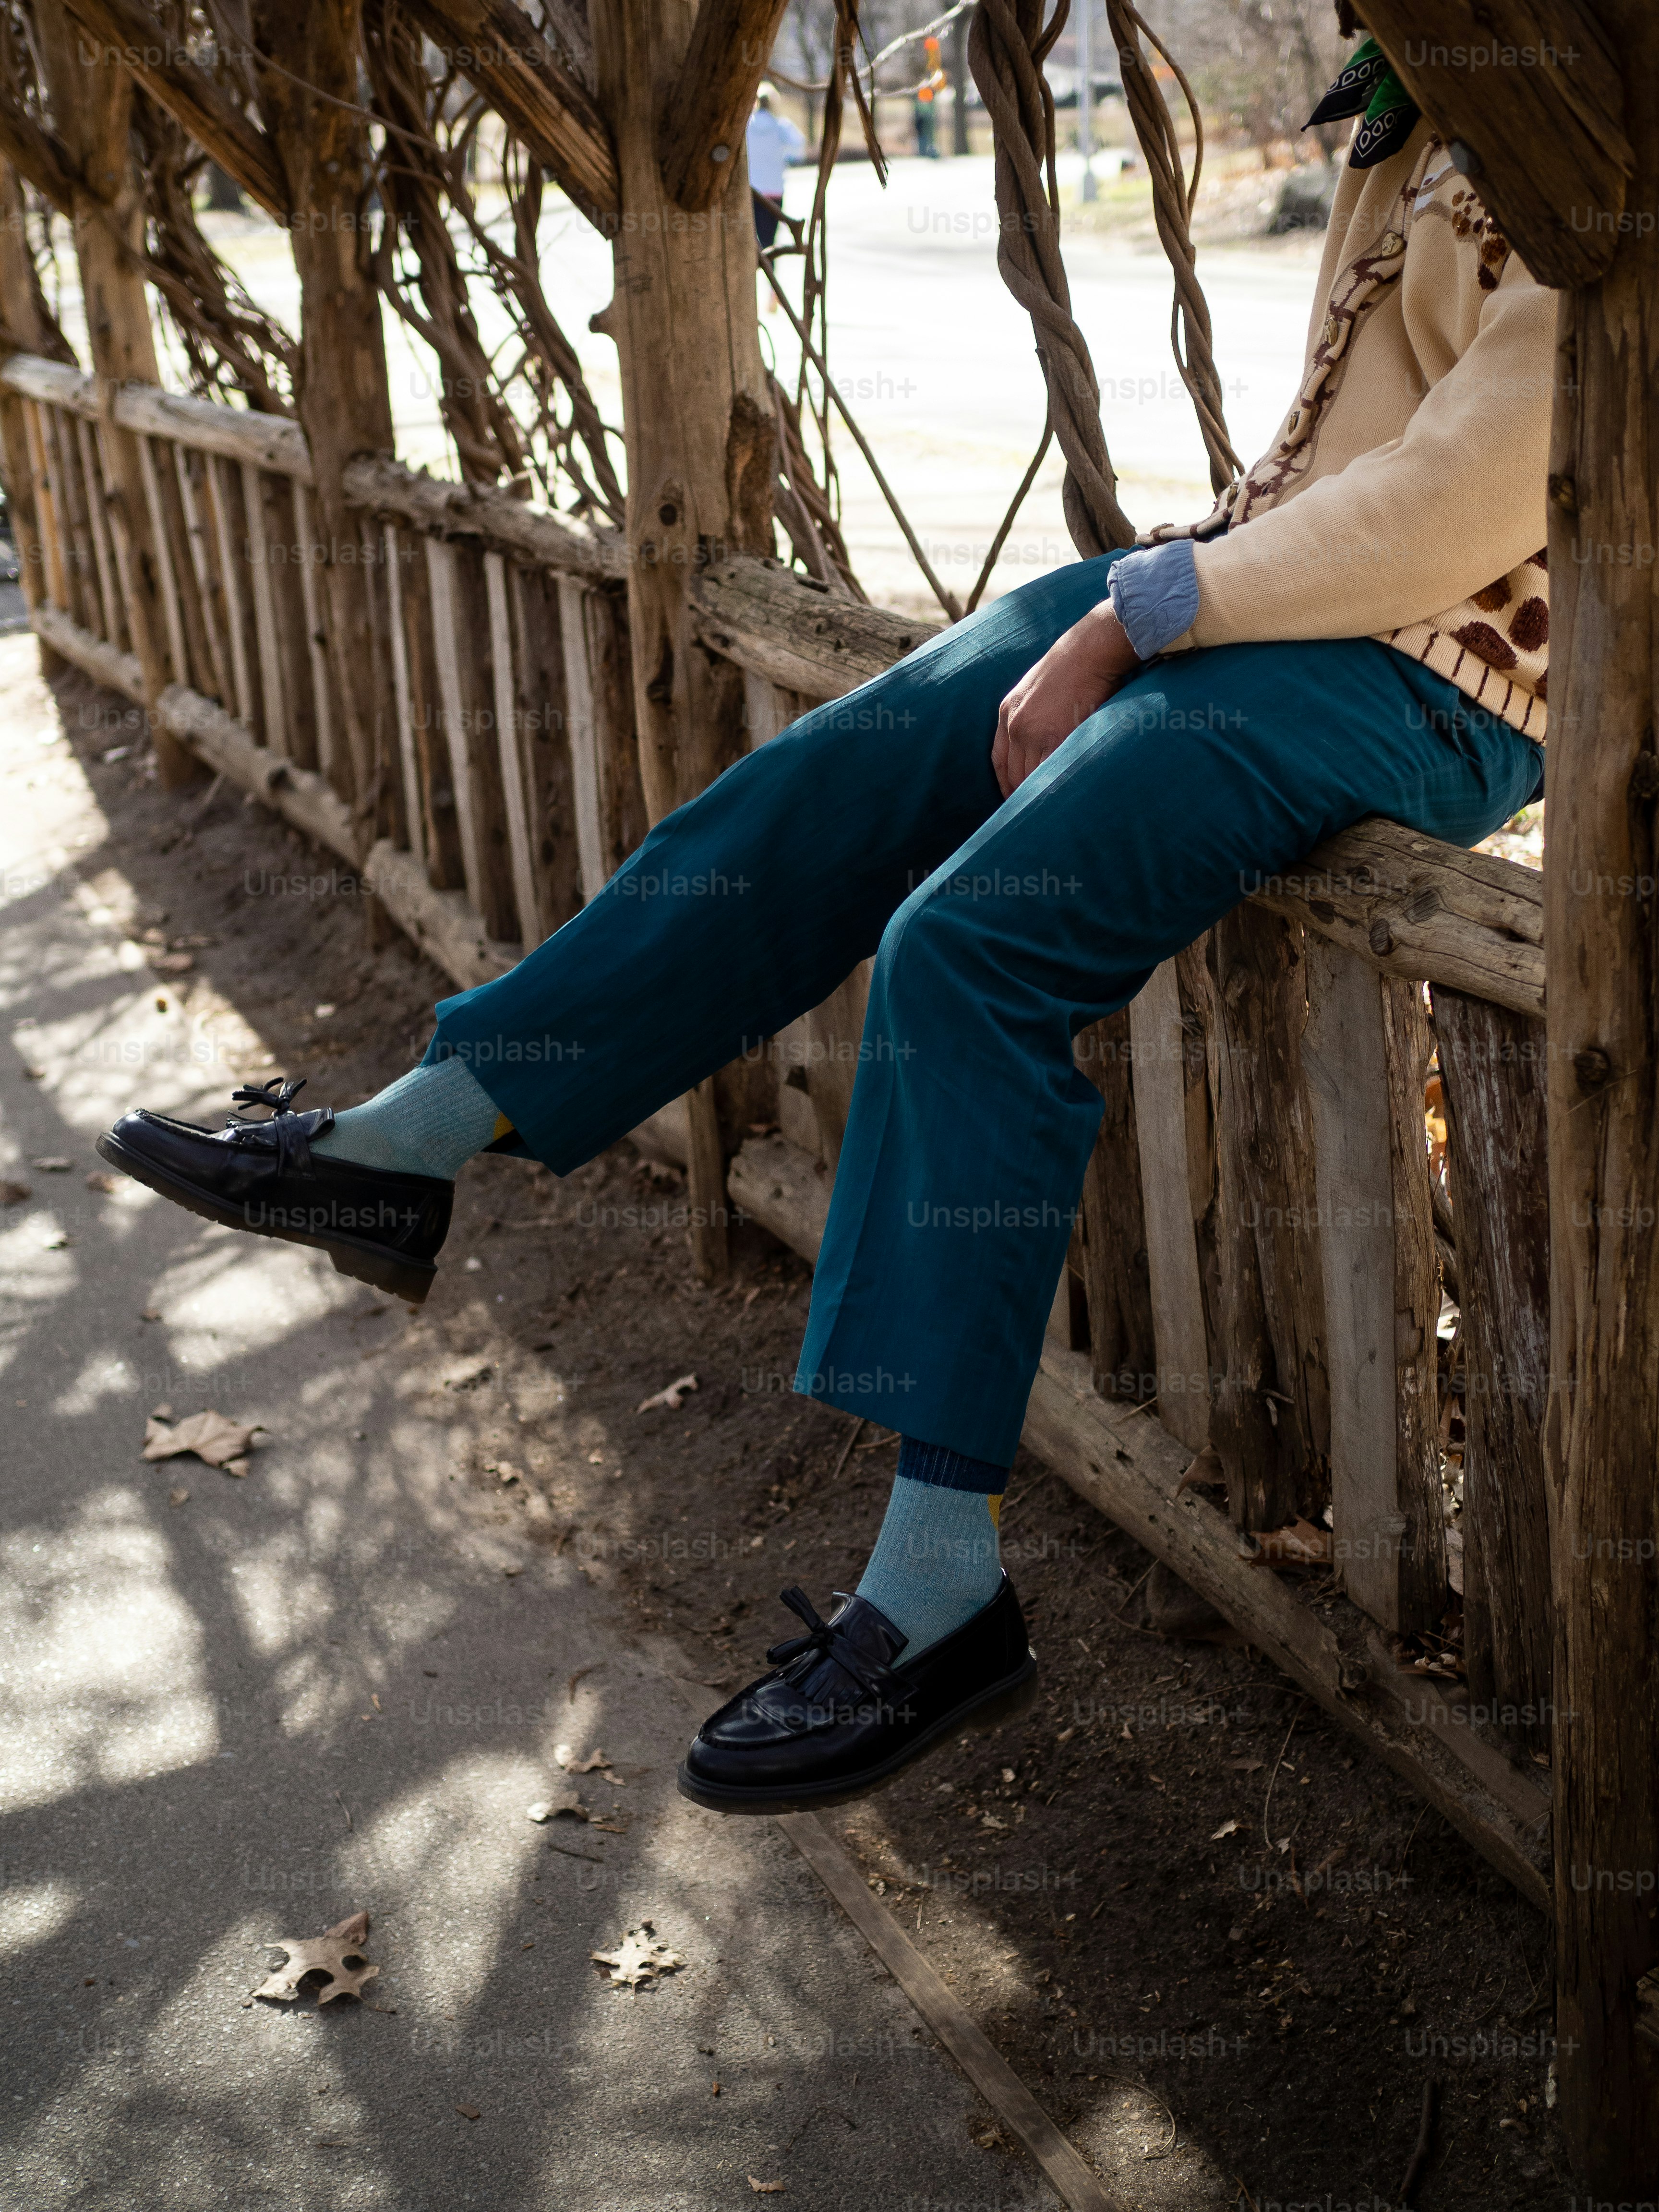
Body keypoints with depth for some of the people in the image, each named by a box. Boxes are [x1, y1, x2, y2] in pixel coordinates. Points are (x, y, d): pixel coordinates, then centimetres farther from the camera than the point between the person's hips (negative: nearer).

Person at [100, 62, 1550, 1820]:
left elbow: (1469, 499, -22)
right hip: (1262, 579, 9)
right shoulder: (1415, 117, 13)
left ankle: (938, 1591, -18)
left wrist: (1140, 619, -15)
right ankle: (406, 1147, 8)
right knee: (824, 785, 1)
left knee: (968, 938, -25)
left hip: (1425, 676, -9)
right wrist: (1149, 589, 5)